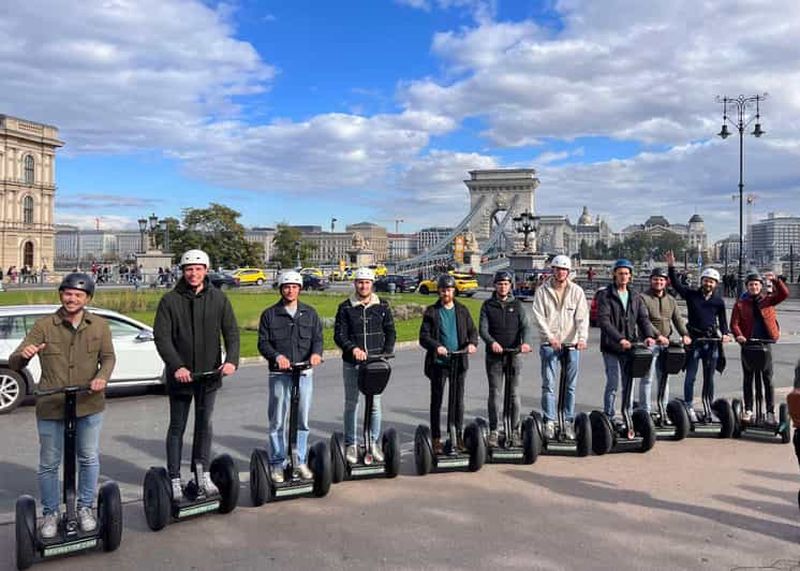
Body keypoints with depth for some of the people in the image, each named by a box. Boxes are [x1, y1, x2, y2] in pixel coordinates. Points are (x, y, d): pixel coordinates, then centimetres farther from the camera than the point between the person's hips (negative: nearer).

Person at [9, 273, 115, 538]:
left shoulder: (99, 325, 2)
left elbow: (108, 357, 5)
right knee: (49, 464, 9)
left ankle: (85, 508, 30)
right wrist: (23, 354, -29)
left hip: (89, 406, 1)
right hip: (50, 407, -1)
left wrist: (102, 377, -17)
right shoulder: (43, 326, -3)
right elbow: (13, 364, -5)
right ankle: (50, 514, 27)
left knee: (89, 459, 12)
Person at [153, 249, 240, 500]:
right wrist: (177, 366, -23)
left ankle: (203, 474, 23)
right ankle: (175, 479, 15)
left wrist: (231, 359, -18)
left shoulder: (219, 299, 1)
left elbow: (231, 331, -1)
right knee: (177, 428, 8)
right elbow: (161, 337, -11)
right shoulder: (170, 300, -5)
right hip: (180, 374, -2)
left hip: (209, 373, 2)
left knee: (204, 425, 12)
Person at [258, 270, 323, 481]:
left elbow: (317, 337, 8)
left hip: (305, 373, 2)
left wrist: (316, 353, -14)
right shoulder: (270, 314, 4)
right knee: (277, 422, 1)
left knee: (302, 421, 8)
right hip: (279, 374, -2)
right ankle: (277, 464, 11)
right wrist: (277, 356, -19)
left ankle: (300, 462, 18)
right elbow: (263, 342, -1)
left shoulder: (310, 313, 11)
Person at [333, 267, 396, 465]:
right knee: (351, 404, 6)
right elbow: (339, 335, -3)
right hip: (352, 364, -1)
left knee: (375, 404, 5)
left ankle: (374, 443, 18)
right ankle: (351, 444, 16)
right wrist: (353, 349, -20)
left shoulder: (382, 306, 7)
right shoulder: (345, 307, 2)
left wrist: (386, 353, -5)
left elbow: (390, 332, 9)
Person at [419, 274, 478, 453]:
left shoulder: (462, 310, 9)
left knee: (458, 400, 9)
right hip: (438, 363, -2)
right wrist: (436, 346, -24)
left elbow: (472, 331, 9)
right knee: (436, 401, 4)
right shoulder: (431, 312, 0)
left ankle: (458, 436, 20)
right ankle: (436, 439, 12)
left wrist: (472, 343, -13)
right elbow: (424, 336, -5)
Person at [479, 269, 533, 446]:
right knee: (494, 394, 1)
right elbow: (482, 328, -5)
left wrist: (525, 342, -25)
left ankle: (514, 431, 12)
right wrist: (492, 342, -25)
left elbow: (526, 326, -4)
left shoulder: (517, 305, 7)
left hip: (514, 355, 1)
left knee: (514, 394, 4)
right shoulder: (487, 305, 5)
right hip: (493, 357, -1)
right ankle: (493, 431, 8)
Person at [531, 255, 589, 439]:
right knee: (548, 384, -3)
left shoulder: (577, 291, 4)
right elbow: (539, 317, -5)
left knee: (570, 386, 7)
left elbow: (582, 316, -2)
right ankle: (549, 422, 3)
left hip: (572, 343, 2)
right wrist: (550, 337, -17)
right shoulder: (542, 290, 1)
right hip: (549, 344, -1)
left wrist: (582, 337, -18)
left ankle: (568, 421, 16)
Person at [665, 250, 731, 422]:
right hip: (694, 339, -2)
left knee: (709, 378, 9)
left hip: (712, 340, 2)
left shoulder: (719, 301, 6)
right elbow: (676, 284, -7)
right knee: (690, 376, -4)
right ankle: (689, 407, 0)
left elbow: (722, 319, 11)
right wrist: (671, 266, -19)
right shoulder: (691, 295, 2)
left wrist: (725, 334, -7)